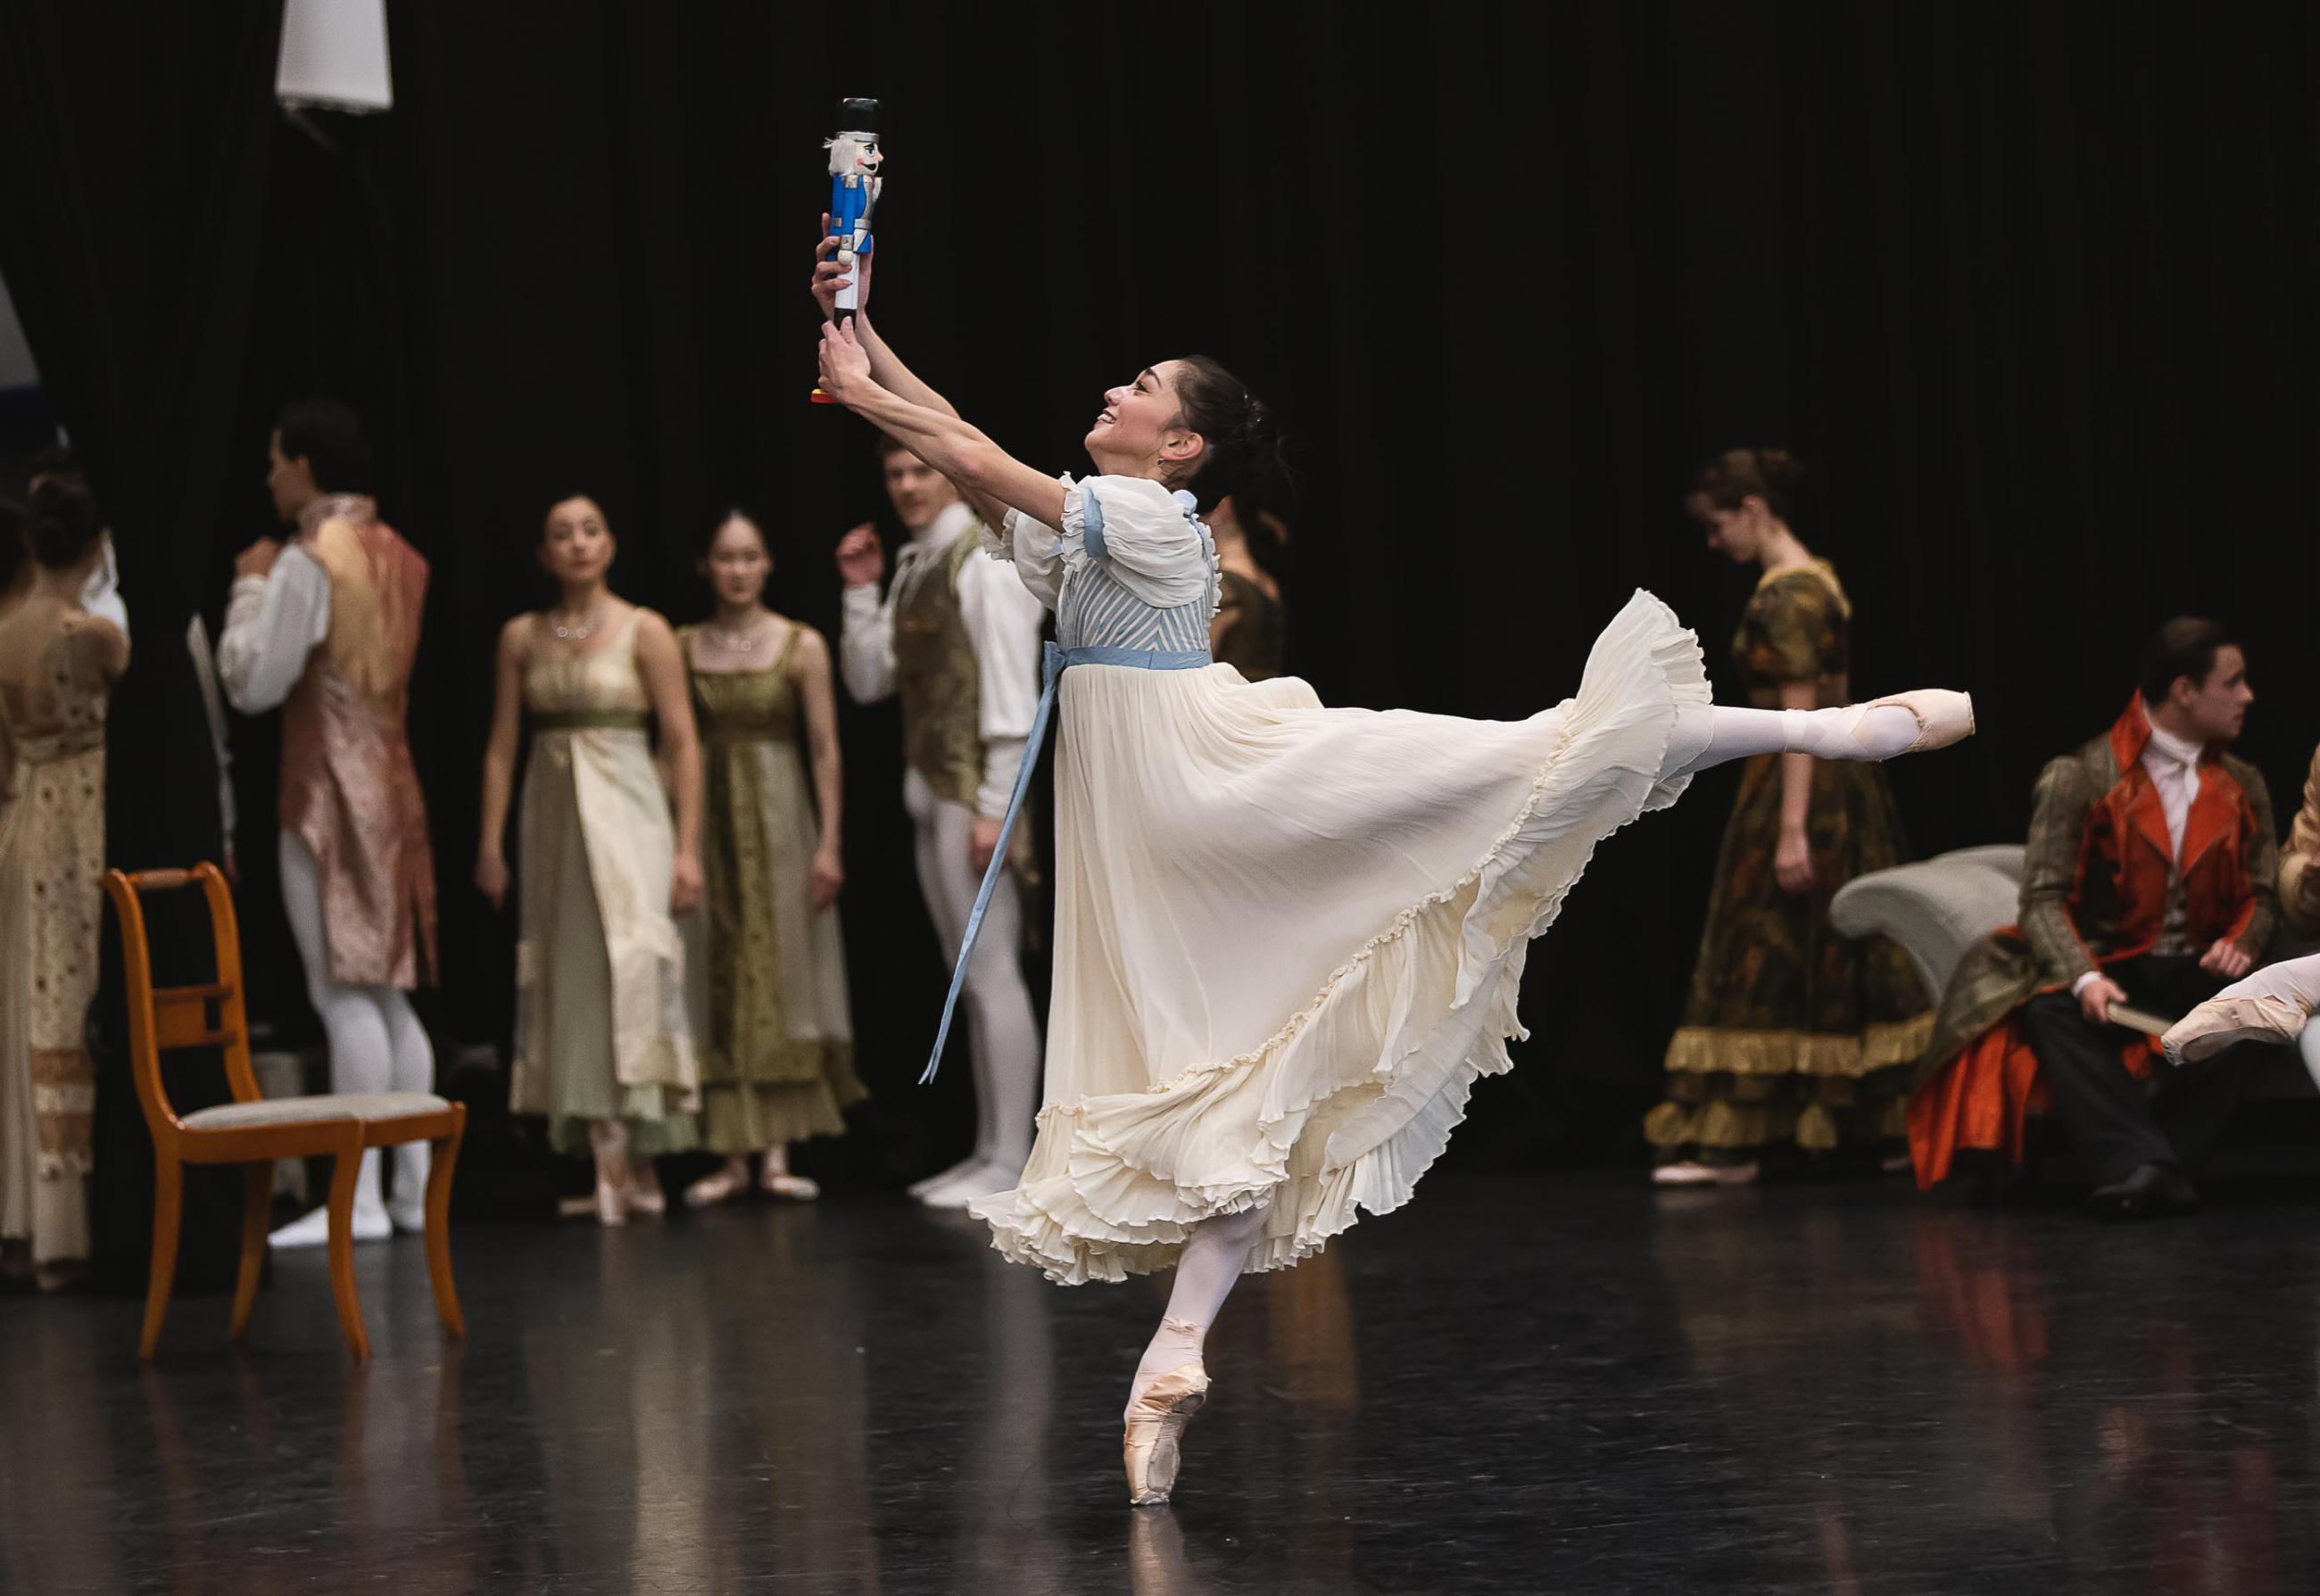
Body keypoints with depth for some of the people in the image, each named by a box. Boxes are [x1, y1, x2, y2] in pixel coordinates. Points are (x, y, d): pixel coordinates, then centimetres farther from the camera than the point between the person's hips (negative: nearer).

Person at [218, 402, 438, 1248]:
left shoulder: (308, 562, -13)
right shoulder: (398, 557, 11)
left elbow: (252, 684, -13)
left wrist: (250, 586, -1)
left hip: (330, 795, -8)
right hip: (391, 787, 8)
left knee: (345, 993, -7)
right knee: (387, 992, 11)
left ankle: (359, 1198, -8)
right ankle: (415, 1185, 11)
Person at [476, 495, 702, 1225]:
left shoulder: (644, 631, -1)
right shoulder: (522, 637, 9)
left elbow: (683, 743, -4)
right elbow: (502, 744, 9)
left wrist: (688, 846, -9)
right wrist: (491, 842, 2)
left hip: (625, 811, -4)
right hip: (552, 812, 4)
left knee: (627, 965, -13)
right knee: (570, 977, 1)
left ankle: (630, 1161, -10)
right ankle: (619, 1167, 5)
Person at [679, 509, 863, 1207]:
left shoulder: (801, 645, 0)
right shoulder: (684, 647, 5)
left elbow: (825, 750, -2)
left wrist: (829, 842, -9)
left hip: (779, 816, -1)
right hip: (709, 817, 1)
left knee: (780, 975, -1)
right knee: (717, 985, 1)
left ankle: (777, 1155, 3)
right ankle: (731, 1155, 5)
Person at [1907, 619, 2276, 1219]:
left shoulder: (2244, 787, 13)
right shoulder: (2079, 779, -2)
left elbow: (2262, 896, 13)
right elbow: (2044, 898, -8)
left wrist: (2241, 944, -11)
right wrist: (2084, 978, -26)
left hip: (2200, 976, 3)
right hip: (2111, 969, -3)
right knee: (2048, 1009, -35)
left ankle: (2134, 1164, -38)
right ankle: (2149, 1165, -49)